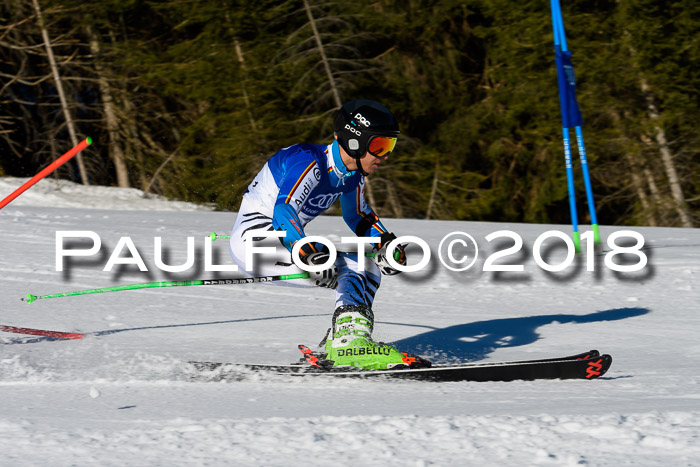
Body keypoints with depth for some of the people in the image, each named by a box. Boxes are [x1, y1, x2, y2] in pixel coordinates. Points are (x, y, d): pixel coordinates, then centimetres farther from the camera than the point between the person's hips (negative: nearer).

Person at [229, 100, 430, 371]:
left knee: (369, 269, 5)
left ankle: (334, 349, -3)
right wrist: (312, 258, -49)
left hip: (283, 241, 9)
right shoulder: (310, 163, -23)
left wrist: (386, 243, 2)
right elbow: (283, 213, -36)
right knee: (353, 271, -22)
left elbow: (358, 215, 21)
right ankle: (350, 342, -28)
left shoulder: (354, 172, 4)